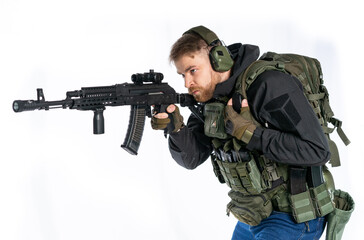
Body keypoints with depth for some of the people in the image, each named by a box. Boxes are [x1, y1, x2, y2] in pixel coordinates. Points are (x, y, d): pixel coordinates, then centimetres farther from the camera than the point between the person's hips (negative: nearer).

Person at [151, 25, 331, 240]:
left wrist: (249, 132, -27)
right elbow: (192, 157, 1)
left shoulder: (269, 86, -22)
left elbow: (318, 151, -27)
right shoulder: (212, 96, 3)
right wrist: (176, 128, -20)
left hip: (291, 219, -8)